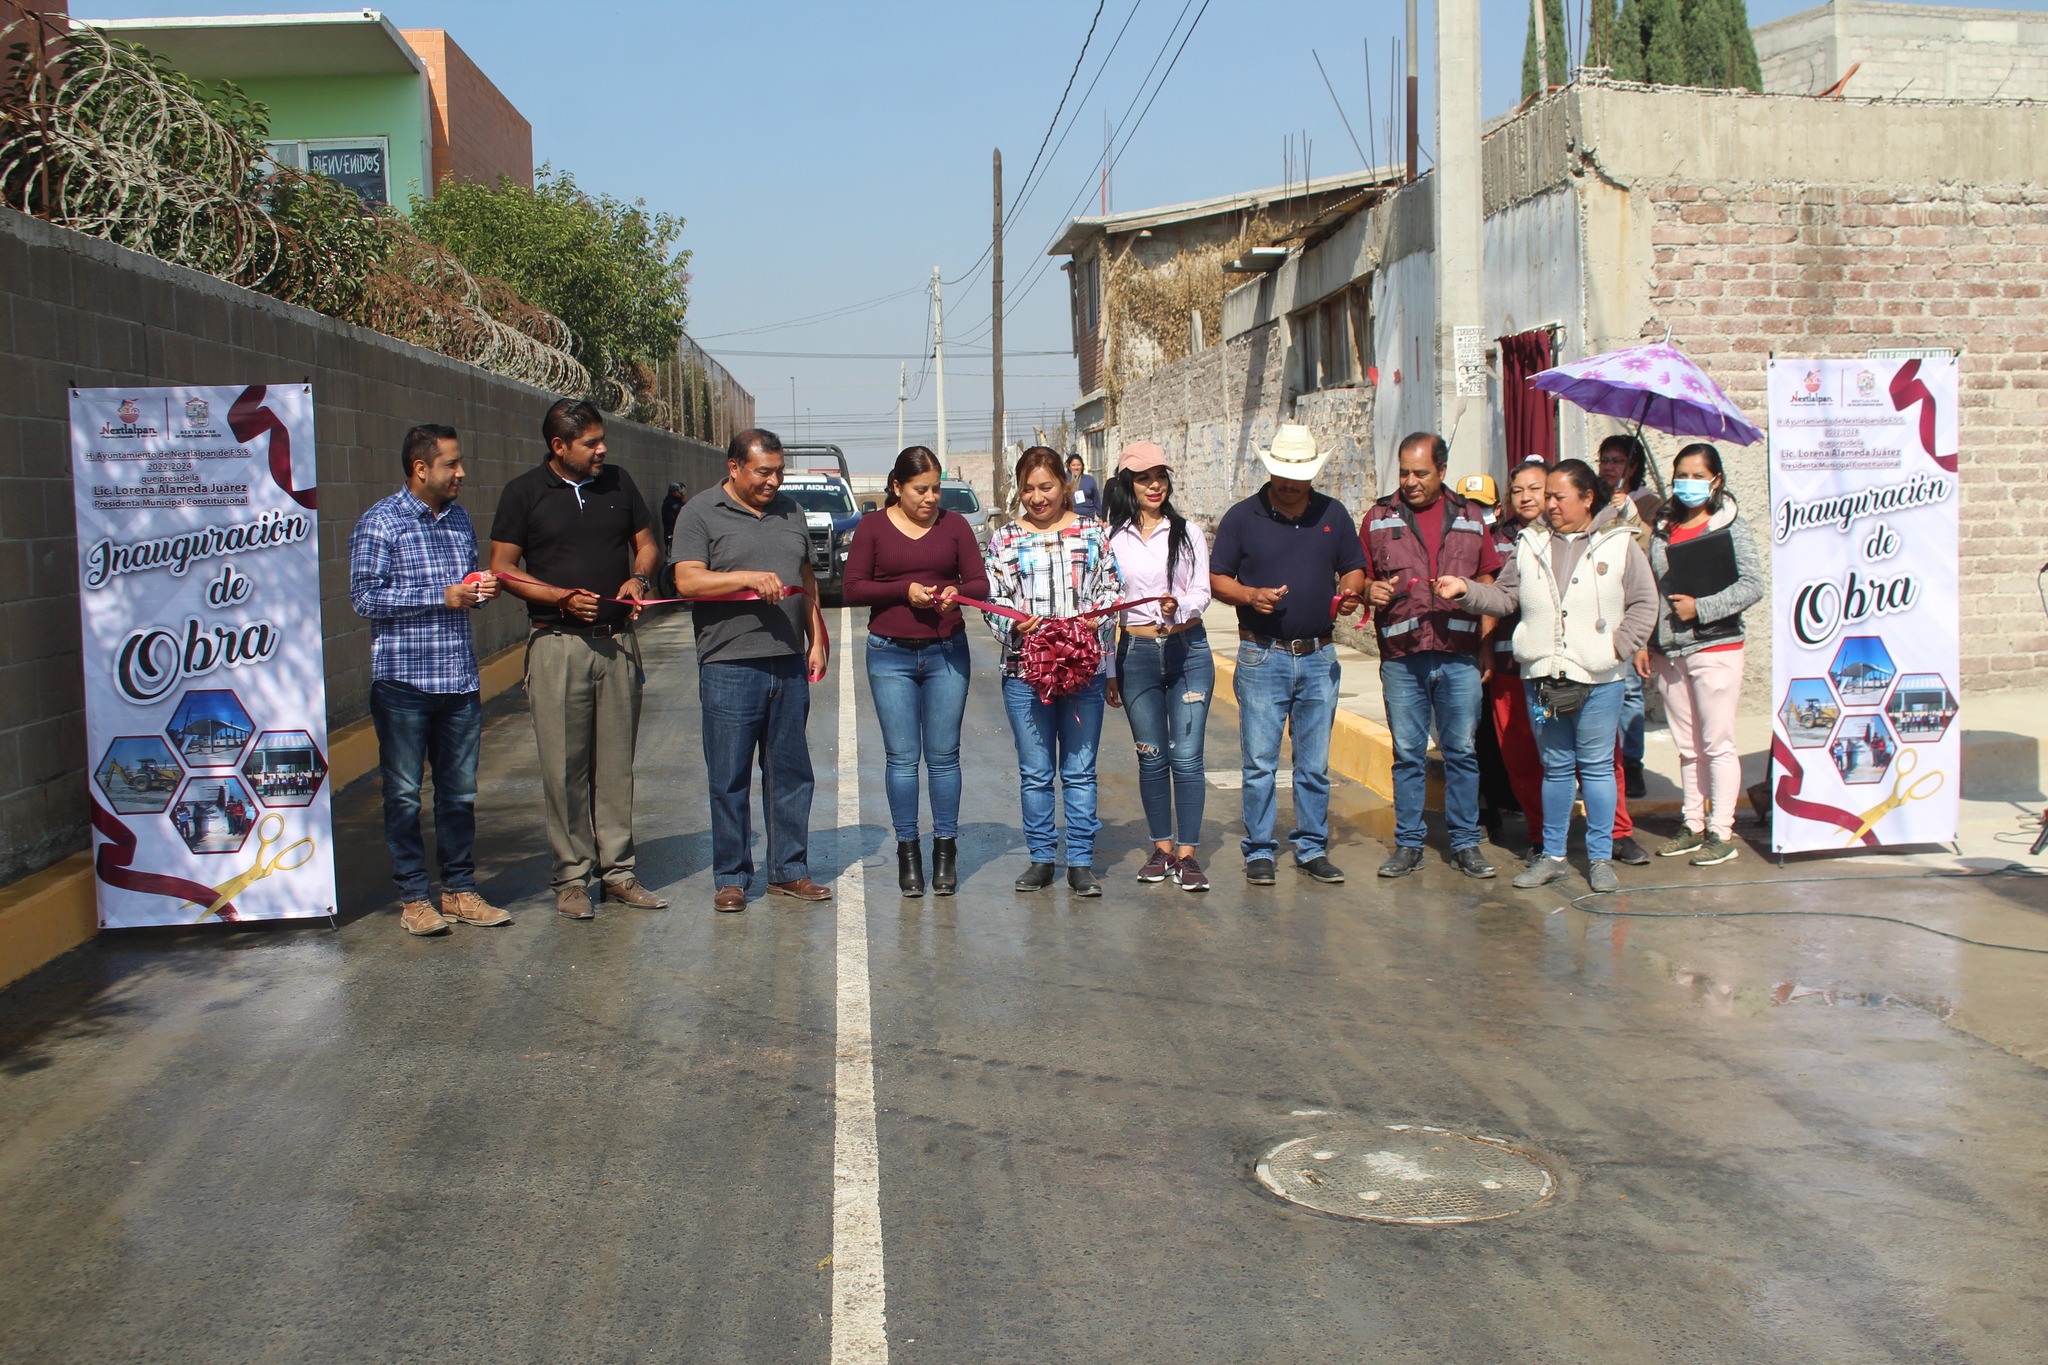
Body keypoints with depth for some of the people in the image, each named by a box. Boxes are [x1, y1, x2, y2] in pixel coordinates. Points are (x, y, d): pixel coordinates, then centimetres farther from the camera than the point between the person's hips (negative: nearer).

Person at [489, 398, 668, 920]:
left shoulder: (618, 482, 10)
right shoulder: (524, 492, 0)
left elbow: (645, 543, 20)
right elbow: (502, 568, 0)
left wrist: (638, 578, -2)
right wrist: (562, 597, -12)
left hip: (618, 641, 3)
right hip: (557, 643, -3)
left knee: (616, 761, 6)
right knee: (564, 765, -2)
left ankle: (618, 870, 14)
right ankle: (572, 876, 7)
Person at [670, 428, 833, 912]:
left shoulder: (790, 511, 15)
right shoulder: (701, 513, -1)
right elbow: (687, 581, -11)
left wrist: (816, 641, 13)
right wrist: (749, 577, -21)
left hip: (790, 665, 5)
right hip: (729, 667, -5)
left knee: (791, 774, 9)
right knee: (730, 780, 0)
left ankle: (789, 871, 19)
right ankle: (731, 878, 10)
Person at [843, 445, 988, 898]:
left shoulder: (954, 524, 6)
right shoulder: (872, 526, 3)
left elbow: (980, 583, 4)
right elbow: (853, 589, -3)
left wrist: (956, 593, -18)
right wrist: (905, 591, -16)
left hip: (947, 653, 1)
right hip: (890, 655, -1)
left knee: (943, 755, 3)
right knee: (902, 757, 1)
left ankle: (946, 849, 12)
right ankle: (908, 851, 11)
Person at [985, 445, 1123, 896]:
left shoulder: (1094, 533, 7)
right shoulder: (1004, 540, 9)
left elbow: (1112, 591, 6)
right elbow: (992, 601, 5)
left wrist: (1093, 620, -13)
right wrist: (1015, 625, -15)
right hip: (1024, 670, 1)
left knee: (1080, 771, 4)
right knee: (1035, 772, 6)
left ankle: (1081, 862, 11)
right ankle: (1041, 858, 17)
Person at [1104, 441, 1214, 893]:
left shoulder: (1188, 533, 4)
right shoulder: (1112, 539, 4)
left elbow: (1202, 592, -3)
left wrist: (1179, 609, -26)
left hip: (1188, 650, -1)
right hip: (1136, 652, 1)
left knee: (1187, 756, -3)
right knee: (1151, 756, 7)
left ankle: (1187, 854, 3)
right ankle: (1162, 848, 19)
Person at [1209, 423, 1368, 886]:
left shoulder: (1333, 514, 8)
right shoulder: (1242, 517, 0)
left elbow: (1354, 569, 14)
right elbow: (1217, 579, 2)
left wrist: (1351, 593, -9)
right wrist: (1252, 596, -17)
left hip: (1319, 657, 3)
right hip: (1262, 657, -2)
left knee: (1315, 765, 9)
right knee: (1260, 764, 0)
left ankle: (1312, 848, 19)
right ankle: (1259, 851, 10)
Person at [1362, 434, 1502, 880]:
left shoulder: (1469, 517, 11)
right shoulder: (1379, 517, 8)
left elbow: (1489, 580, 14)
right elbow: (1361, 579, 10)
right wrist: (1372, 590, -11)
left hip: (1459, 656, 1)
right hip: (1402, 658, 0)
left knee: (1461, 751, 4)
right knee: (1408, 754, 4)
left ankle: (1465, 843, 13)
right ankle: (1408, 844, 13)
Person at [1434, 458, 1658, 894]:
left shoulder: (1619, 545, 1)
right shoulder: (1530, 545, 10)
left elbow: (1644, 604, 2)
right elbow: (1503, 597, 10)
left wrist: (1617, 647, -7)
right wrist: (1465, 589, -4)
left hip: (1598, 679, -3)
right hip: (1541, 677, 3)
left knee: (1596, 767, 3)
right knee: (1555, 768, 11)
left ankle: (1600, 858, 12)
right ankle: (1552, 855, 19)